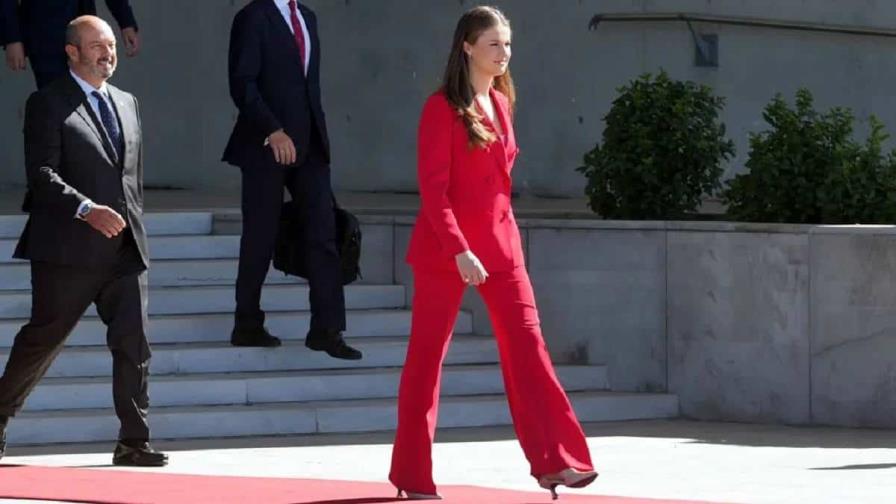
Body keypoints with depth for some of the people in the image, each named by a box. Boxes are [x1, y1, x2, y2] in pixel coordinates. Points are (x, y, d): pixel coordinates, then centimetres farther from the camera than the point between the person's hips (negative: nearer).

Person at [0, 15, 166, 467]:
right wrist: (87, 210, -23)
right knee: (43, 339, 3)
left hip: (125, 249, 6)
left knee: (134, 343, -4)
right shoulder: (48, 105, -3)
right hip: (69, 249, -6)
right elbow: (42, 175, -13)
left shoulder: (127, 103, 19)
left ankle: (133, 441, -3)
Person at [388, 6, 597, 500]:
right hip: (445, 248, -6)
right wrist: (459, 250, -25)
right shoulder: (442, 109, -10)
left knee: (527, 347, -4)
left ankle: (554, 461, -7)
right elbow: (433, 189, -16)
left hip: (500, 244, 6)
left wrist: (505, 235, 16)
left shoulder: (501, 104, 10)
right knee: (426, 357, 1)